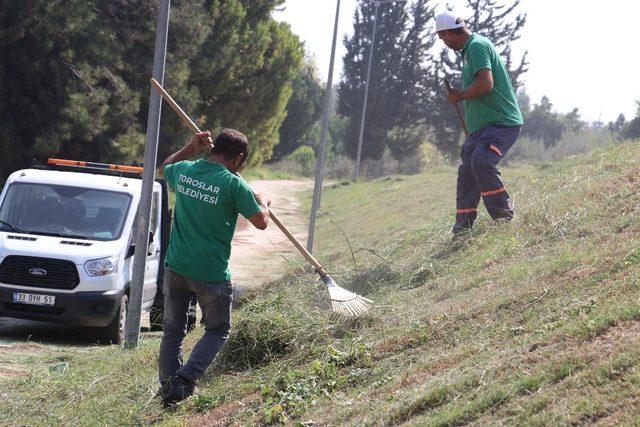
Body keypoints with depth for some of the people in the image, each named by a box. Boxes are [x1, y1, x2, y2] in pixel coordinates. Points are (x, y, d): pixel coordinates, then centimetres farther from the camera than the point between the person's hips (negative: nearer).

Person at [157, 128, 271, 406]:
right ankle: (185, 379, -3)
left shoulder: (184, 171, 1)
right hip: (212, 273, -4)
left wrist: (191, 149, 22)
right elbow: (261, 222, -6)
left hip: (176, 267, 4)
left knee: (173, 330, 16)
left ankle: (168, 391, 17)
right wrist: (263, 202, 14)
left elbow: (164, 168, 27)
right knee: (217, 331, 14)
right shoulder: (233, 184, -15)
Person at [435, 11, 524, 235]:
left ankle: (504, 215, -17)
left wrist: (460, 96, -10)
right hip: (483, 124, 11)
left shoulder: (477, 46, -13)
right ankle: (463, 225, 11)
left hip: (501, 123, -11)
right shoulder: (471, 48, 19)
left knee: (481, 162, -27)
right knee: (467, 170, 7)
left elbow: (486, 84, -25)